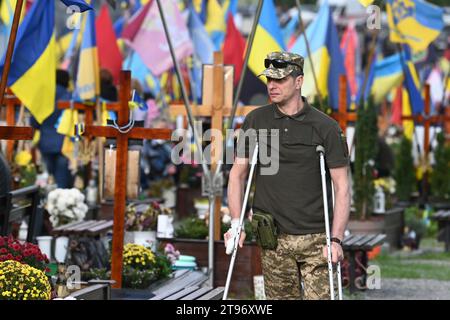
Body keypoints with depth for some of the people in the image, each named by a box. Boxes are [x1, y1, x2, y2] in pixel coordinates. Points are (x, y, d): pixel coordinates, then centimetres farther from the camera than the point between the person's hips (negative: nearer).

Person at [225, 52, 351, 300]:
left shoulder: (325, 127, -3)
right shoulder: (255, 121, 5)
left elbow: (341, 186, -3)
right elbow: (237, 174, 10)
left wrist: (336, 239, -12)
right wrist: (236, 223, -1)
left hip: (315, 239, -2)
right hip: (274, 239, 2)